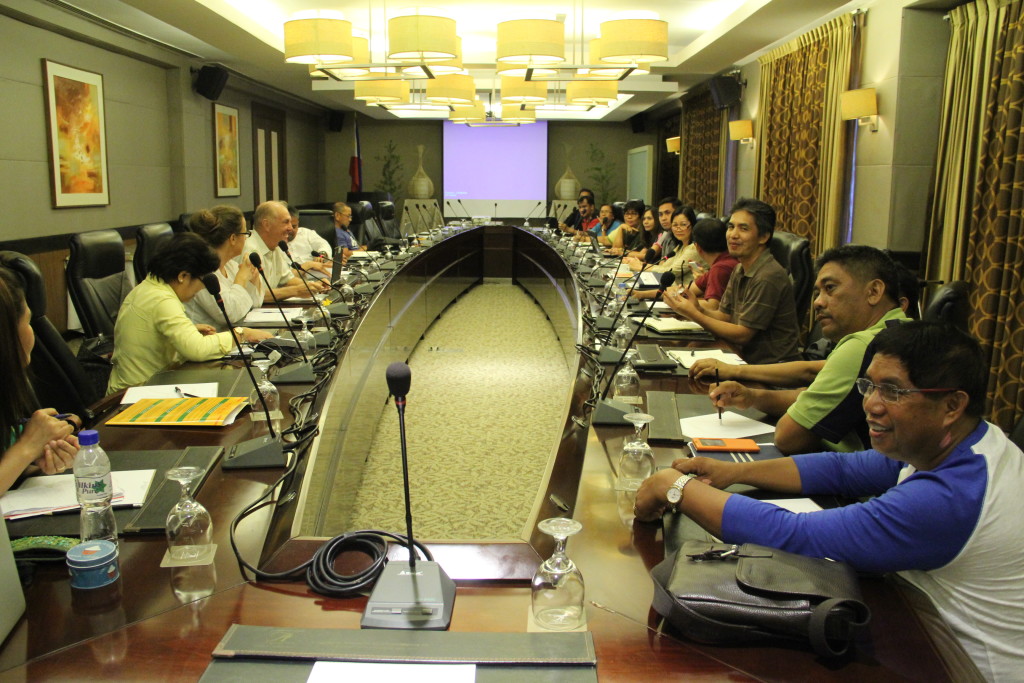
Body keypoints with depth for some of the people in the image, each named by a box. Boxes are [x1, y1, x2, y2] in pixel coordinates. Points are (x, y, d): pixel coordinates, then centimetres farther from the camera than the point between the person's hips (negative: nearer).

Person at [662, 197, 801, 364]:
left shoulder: (768, 277, -20)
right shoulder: (740, 270, 9)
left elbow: (742, 335, -18)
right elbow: (724, 316, 10)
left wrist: (693, 314, -17)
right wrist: (699, 309, -10)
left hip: (772, 368, -8)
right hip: (747, 359, 8)